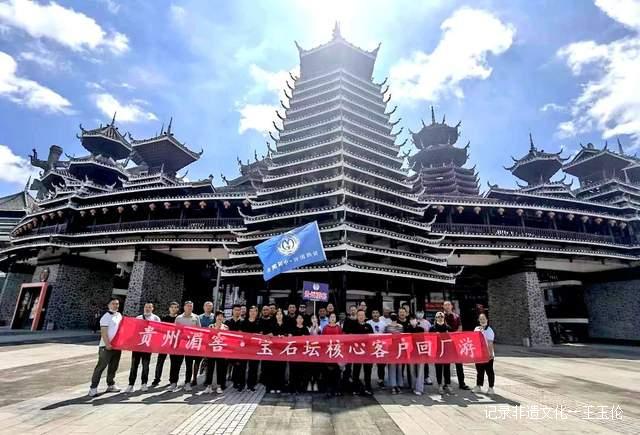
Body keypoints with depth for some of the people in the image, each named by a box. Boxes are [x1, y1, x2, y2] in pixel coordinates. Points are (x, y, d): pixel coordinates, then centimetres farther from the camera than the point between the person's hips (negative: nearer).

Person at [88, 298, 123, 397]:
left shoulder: (119, 315, 12)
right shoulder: (106, 317, -10)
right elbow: (103, 332, -16)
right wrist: (107, 344, -21)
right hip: (106, 346, -7)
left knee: (113, 367, 13)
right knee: (101, 366, -4)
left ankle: (111, 385, 23)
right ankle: (93, 387, 4)